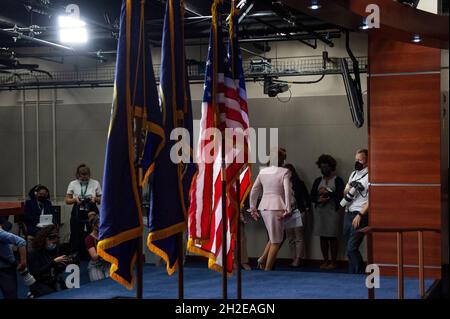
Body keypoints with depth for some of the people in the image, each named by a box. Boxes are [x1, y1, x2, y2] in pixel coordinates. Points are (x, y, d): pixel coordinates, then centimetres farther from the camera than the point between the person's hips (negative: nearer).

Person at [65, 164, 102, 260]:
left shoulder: (95, 183, 2)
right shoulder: (73, 184, 2)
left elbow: (101, 200, 8)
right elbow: (67, 200, 6)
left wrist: (95, 198, -13)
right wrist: (75, 199, -14)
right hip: (77, 214, 0)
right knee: (76, 237, 2)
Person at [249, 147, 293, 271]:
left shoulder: (262, 171, 9)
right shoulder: (284, 172, -6)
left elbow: (254, 191, 10)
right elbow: (287, 191, -15)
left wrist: (252, 208, 17)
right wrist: (288, 210, -14)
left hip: (264, 207, 6)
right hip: (277, 207, -6)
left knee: (274, 237, 22)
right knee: (276, 241, 6)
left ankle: (263, 259, 5)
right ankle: (267, 268, 6)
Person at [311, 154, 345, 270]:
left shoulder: (338, 180, 2)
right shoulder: (318, 180, 15)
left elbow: (340, 195, -9)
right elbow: (312, 196, 9)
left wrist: (327, 192, -13)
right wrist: (319, 199, -11)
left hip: (333, 211, -4)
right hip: (320, 211, 4)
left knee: (332, 237, -3)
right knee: (322, 237, 5)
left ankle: (333, 262, 3)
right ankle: (325, 261, 13)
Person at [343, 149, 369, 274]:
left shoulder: (369, 176, -9)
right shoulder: (353, 174, 17)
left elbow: (371, 199, -14)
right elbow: (345, 192, 23)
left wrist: (360, 215, -18)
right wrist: (349, 190, 0)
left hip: (360, 216, -8)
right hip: (348, 214, 8)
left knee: (352, 248, -13)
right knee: (350, 249, 9)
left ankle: (359, 274, -3)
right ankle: (353, 274, 16)